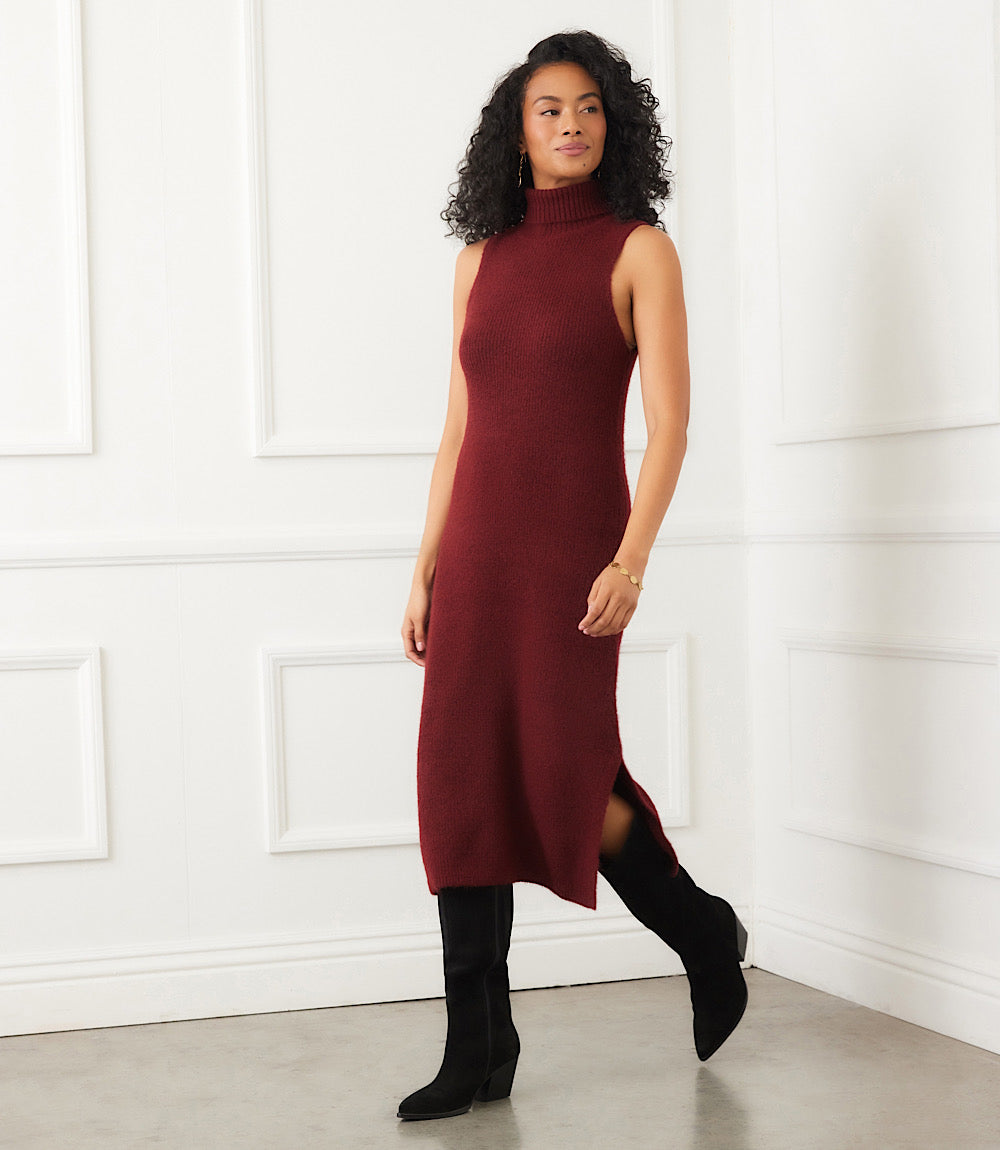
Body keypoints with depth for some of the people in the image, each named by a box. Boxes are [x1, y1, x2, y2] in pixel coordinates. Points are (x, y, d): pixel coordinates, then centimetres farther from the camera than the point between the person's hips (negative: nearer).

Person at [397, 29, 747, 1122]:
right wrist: (427, 570, 10)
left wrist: (631, 559, -20)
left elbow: (669, 422, -8)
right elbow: (459, 427, 14)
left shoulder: (637, 250, -1)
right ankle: (478, 1048, 8)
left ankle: (704, 933, 24)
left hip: (573, 541, -5)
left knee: (566, 775, -5)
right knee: (464, 779, 0)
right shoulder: (483, 256, 13)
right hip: (477, 549, 5)